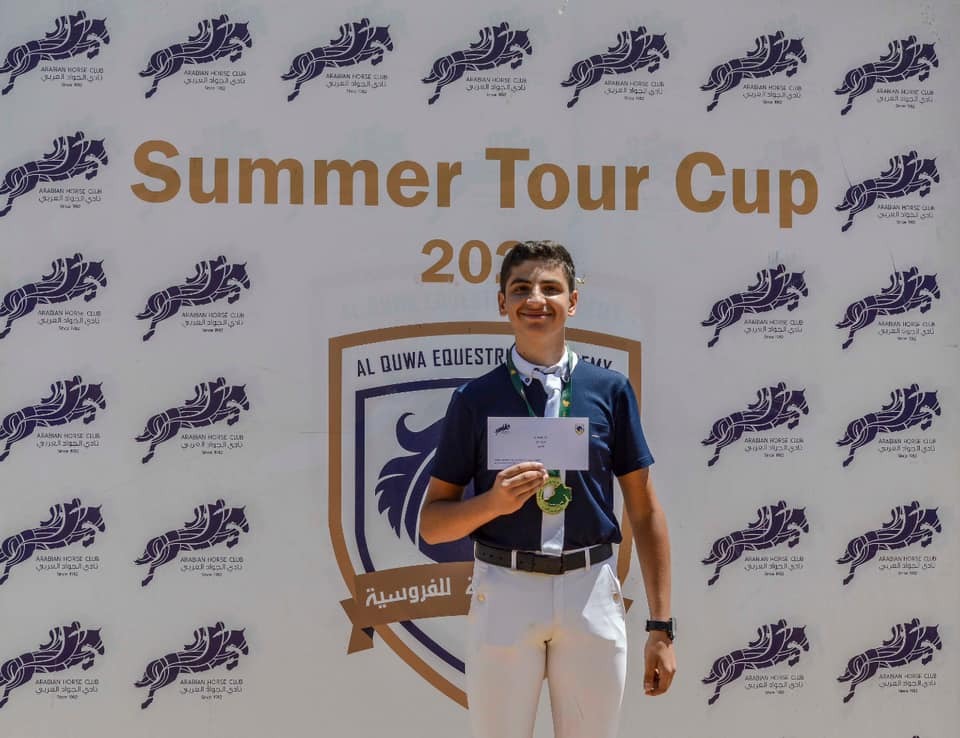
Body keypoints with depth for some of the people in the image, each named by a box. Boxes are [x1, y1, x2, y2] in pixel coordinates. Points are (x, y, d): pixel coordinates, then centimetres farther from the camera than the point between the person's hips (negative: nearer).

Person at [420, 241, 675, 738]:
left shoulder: (610, 390, 4)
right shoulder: (475, 398, 2)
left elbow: (645, 512, 6)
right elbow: (431, 523, 3)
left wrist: (661, 625, 3)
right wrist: (494, 501, -17)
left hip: (592, 595, 1)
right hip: (503, 592, -1)